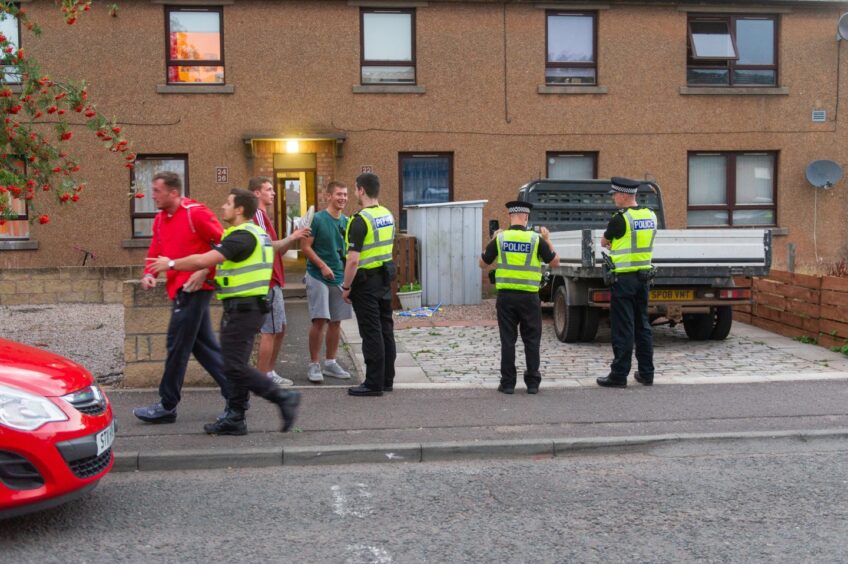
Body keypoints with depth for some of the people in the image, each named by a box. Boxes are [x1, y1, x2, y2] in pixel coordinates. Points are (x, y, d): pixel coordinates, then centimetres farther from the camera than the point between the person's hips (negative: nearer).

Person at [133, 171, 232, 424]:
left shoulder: (196, 213, -12)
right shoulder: (160, 220, 13)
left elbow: (224, 244, -13)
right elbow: (155, 253, 17)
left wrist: (204, 271, -19)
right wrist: (149, 274, -2)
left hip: (195, 287, -9)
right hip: (179, 289, 9)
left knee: (177, 346, -3)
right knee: (203, 344, 12)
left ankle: (167, 406, 7)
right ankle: (235, 394, 20)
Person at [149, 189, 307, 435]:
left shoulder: (242, 236, -16)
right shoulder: (257, 234, 15)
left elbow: (204, 260, -20)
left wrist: (171, 264, -10)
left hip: (243, 309, -10)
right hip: (244, 308, 10)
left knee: (236, 367, -8)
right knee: (235, 365, 12)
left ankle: (283, 397, -4)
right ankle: (234, 419, 17)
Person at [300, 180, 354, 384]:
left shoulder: (346, 222, 9)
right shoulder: (317, 219, -8)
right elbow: (305, 247, -10)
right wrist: (322, 266, -19)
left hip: (340, 277, 6)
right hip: (318, 277, -6)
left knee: (335, 322, 9)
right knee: (319, 321, -8)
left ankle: (330, 363, 20)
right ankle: (314, 365, 3)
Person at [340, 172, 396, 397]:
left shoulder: (360, 220, -18)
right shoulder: (388, 215, 9)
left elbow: (353, 260, -21)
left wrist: (346, 287, -12)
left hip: (366, 282, -8)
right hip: (385, 278, 8)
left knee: (371, 332, -3)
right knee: (385, 329, 12)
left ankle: (374, 383, 2)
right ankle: (387, 379, 20)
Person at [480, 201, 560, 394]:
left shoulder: (499, 239, -2)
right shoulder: (536, 239, -4)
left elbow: (483, 264, 9)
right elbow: (555, 262, 5)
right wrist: (548, 240, 16)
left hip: (506, 296, 1)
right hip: (529, 297, -1)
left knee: (508, 340, 6)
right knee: (531, 341, 9)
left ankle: (508, 383, 8)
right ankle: (532, 383, 12)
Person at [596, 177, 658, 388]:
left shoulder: (621, 218, -15)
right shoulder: (651, 216, 7)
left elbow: (604, 242, 2)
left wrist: (610, 242, 23)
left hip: (624, 278, -7)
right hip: (644, 277, 7)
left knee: (623, 328, -3)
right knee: (642, 325, 13)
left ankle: (619, 375, 3)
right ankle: (646, 373, 18)